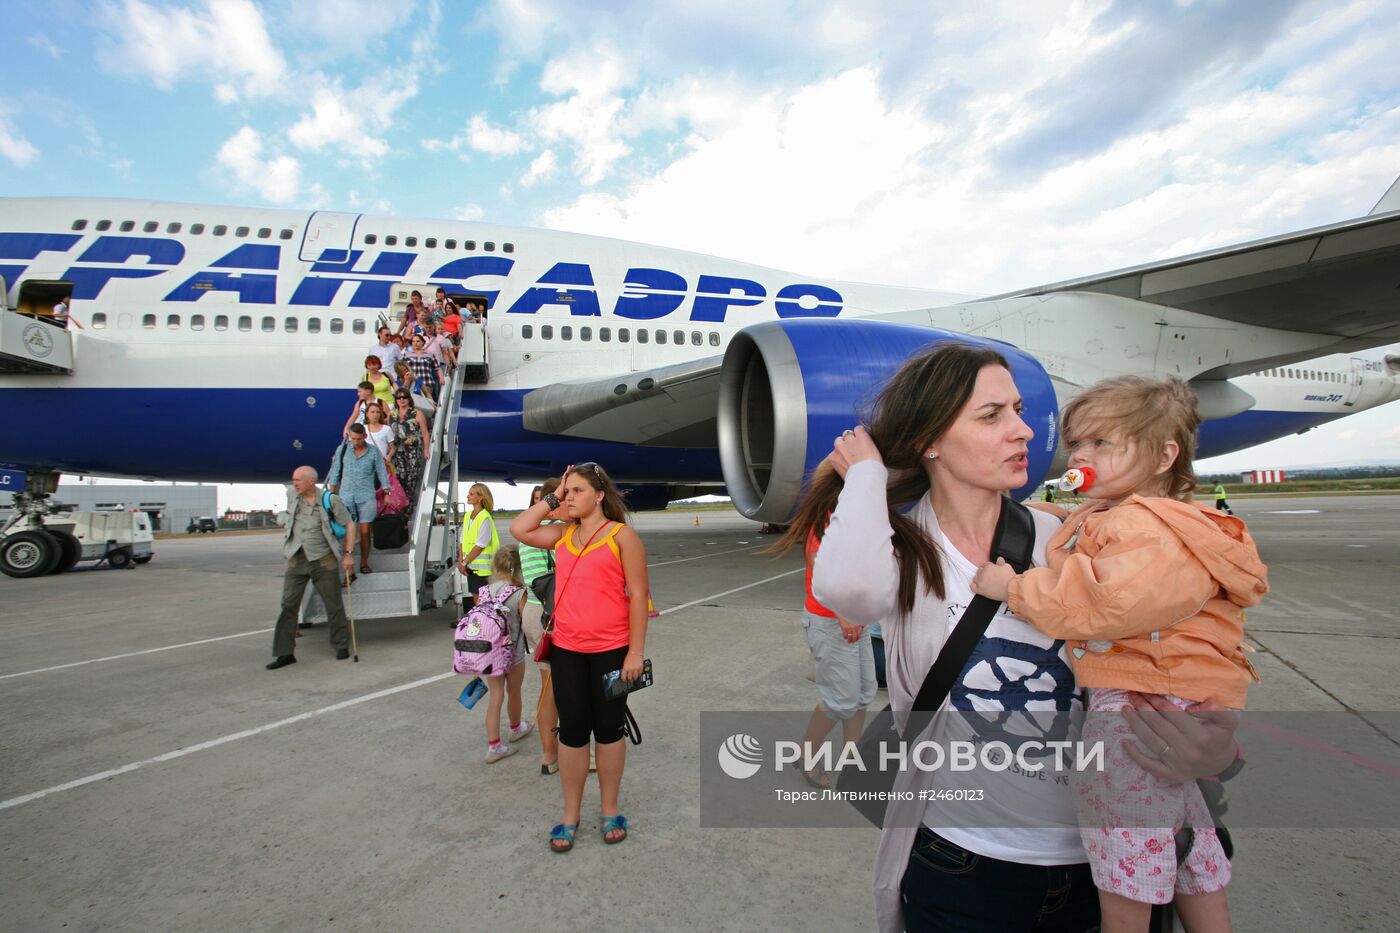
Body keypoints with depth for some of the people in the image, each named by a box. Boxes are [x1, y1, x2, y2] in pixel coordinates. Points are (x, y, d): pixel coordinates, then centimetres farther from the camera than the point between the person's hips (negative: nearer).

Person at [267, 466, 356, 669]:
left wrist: (348, 554, -9)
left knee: (334, 605, 4)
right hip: (296, 559, 4)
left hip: (323, 559, -4)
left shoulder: (330, 500, -9)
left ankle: (341, 646, 18)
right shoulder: (292, 496, 3)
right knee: (288, 605, 0)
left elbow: (349, 525, -3)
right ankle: (285, 653, 7)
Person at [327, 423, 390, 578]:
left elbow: (382, 473, 6)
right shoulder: (343, 449, 4)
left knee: (364, 532, 2)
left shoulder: (374, 452, 1)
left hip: (366, 497, 0)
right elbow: (335, 472, 10)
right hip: (346, 496, 1)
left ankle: (364, 563, 19)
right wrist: (332, 493, 10)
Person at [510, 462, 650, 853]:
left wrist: (636, 651, -12)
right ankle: (570, 816, 28)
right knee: (572, 729, 12)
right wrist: (552, 498, 1)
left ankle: (610, 810, 30)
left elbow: (637, 595, -9)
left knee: (608, 728, 12)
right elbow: (518, 530, 4)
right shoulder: (562, 534, 8)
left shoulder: (621, 535, -8)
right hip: (566, 650, 4)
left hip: (611, 650, -4)